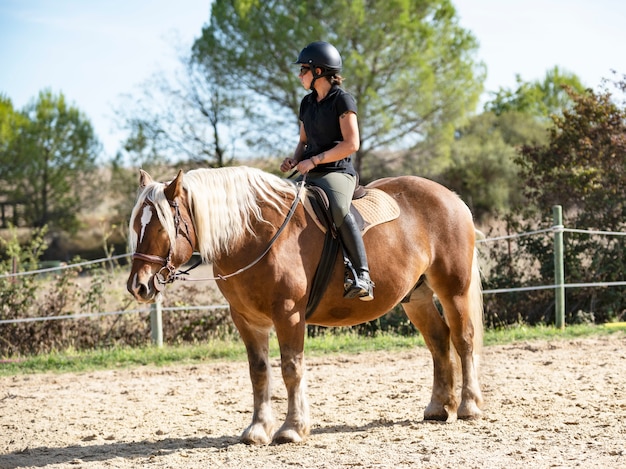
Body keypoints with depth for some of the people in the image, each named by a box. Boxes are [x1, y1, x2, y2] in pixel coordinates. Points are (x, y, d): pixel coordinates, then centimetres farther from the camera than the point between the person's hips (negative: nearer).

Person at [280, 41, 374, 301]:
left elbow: (351, 144, -13)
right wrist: (294, 160, 2)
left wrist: (314, 160, -16)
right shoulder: (307, 102, 16)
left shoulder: (342, 99, -7)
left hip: (338, 172, -9)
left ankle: (362, 277, -38)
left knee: (339, 210, -37)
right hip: (311, 175, 9)